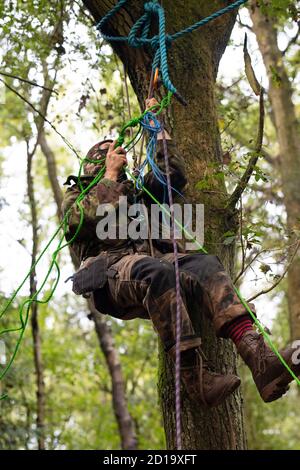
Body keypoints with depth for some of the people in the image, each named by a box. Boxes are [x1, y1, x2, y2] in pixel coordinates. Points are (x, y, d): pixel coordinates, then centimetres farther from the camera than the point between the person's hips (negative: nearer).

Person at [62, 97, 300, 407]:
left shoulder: (136, 191, 39)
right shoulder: (76, 196, 23)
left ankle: (259, 359, -48)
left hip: (154, 261, 5)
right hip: (112, 269, -4)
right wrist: (110, 173, 7)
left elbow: (174, 175, 26)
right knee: (158, 273, -39)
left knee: (205, 266, -28)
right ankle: (197, 379, -44)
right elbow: (91, 219, -2)